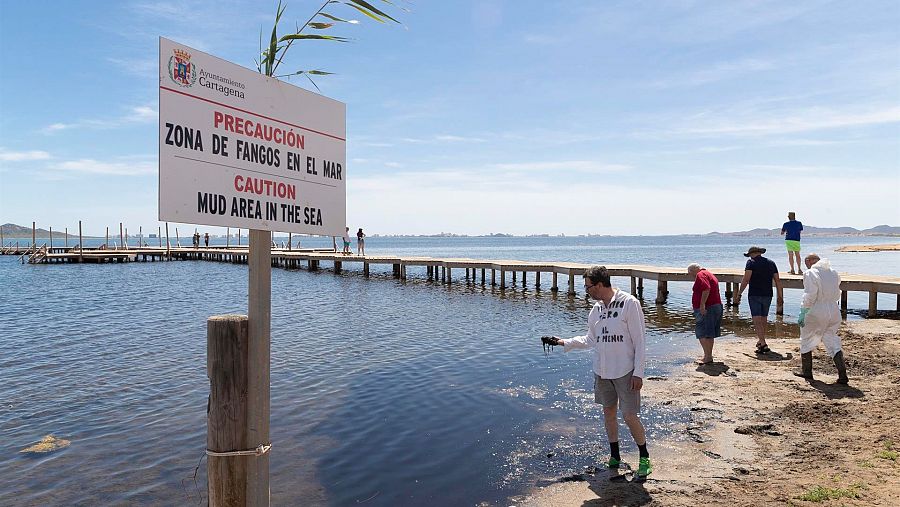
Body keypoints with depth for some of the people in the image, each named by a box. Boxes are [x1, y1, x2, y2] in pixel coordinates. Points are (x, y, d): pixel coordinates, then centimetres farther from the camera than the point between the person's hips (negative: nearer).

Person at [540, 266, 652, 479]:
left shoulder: (629, 303, -14)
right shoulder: (596, 309, 4)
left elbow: (639, 340, -12)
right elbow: (591, 340, 14)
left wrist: (638, 372, -14)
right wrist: (564, 342, 9)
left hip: (625, 371, -6)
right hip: (602, 371, 6)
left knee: (629, 416, -3)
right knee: (608, 411, 14)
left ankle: (644, 457, 19)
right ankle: (614, 456, 30)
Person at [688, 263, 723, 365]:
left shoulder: (700, 275, -9)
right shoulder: (710, 275, 23)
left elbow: (706, 289, -25)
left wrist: (702, 304, -27)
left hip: (706, 309, -11)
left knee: (703, 334, -10)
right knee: (709, 334, 16)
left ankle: (708, 357, -10)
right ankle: (708, 356, 23)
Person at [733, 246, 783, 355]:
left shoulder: (751, 262, -3)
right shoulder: (771, 263, 12)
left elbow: (746, 279, -14)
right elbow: (778, 282, 10)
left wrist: (739, 294, -12)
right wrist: (781, 298, 13)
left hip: (754, 295, -5)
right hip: (767, 295, 5)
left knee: (757, 320, -6)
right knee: (764, 319, 18)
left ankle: (763, 345, -16)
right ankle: (760, 340, 32)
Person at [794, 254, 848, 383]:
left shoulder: (810, 274, -12)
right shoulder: (834, 273, 10)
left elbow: (809, 296, -17)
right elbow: (837, 295, 17)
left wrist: (802, 314, -13)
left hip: (816, 313, -6)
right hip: (834, 312, 6)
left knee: (806, 341, 12)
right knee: (833, 342, 11)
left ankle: (806, 371, 21)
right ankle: (842, 375, 1)